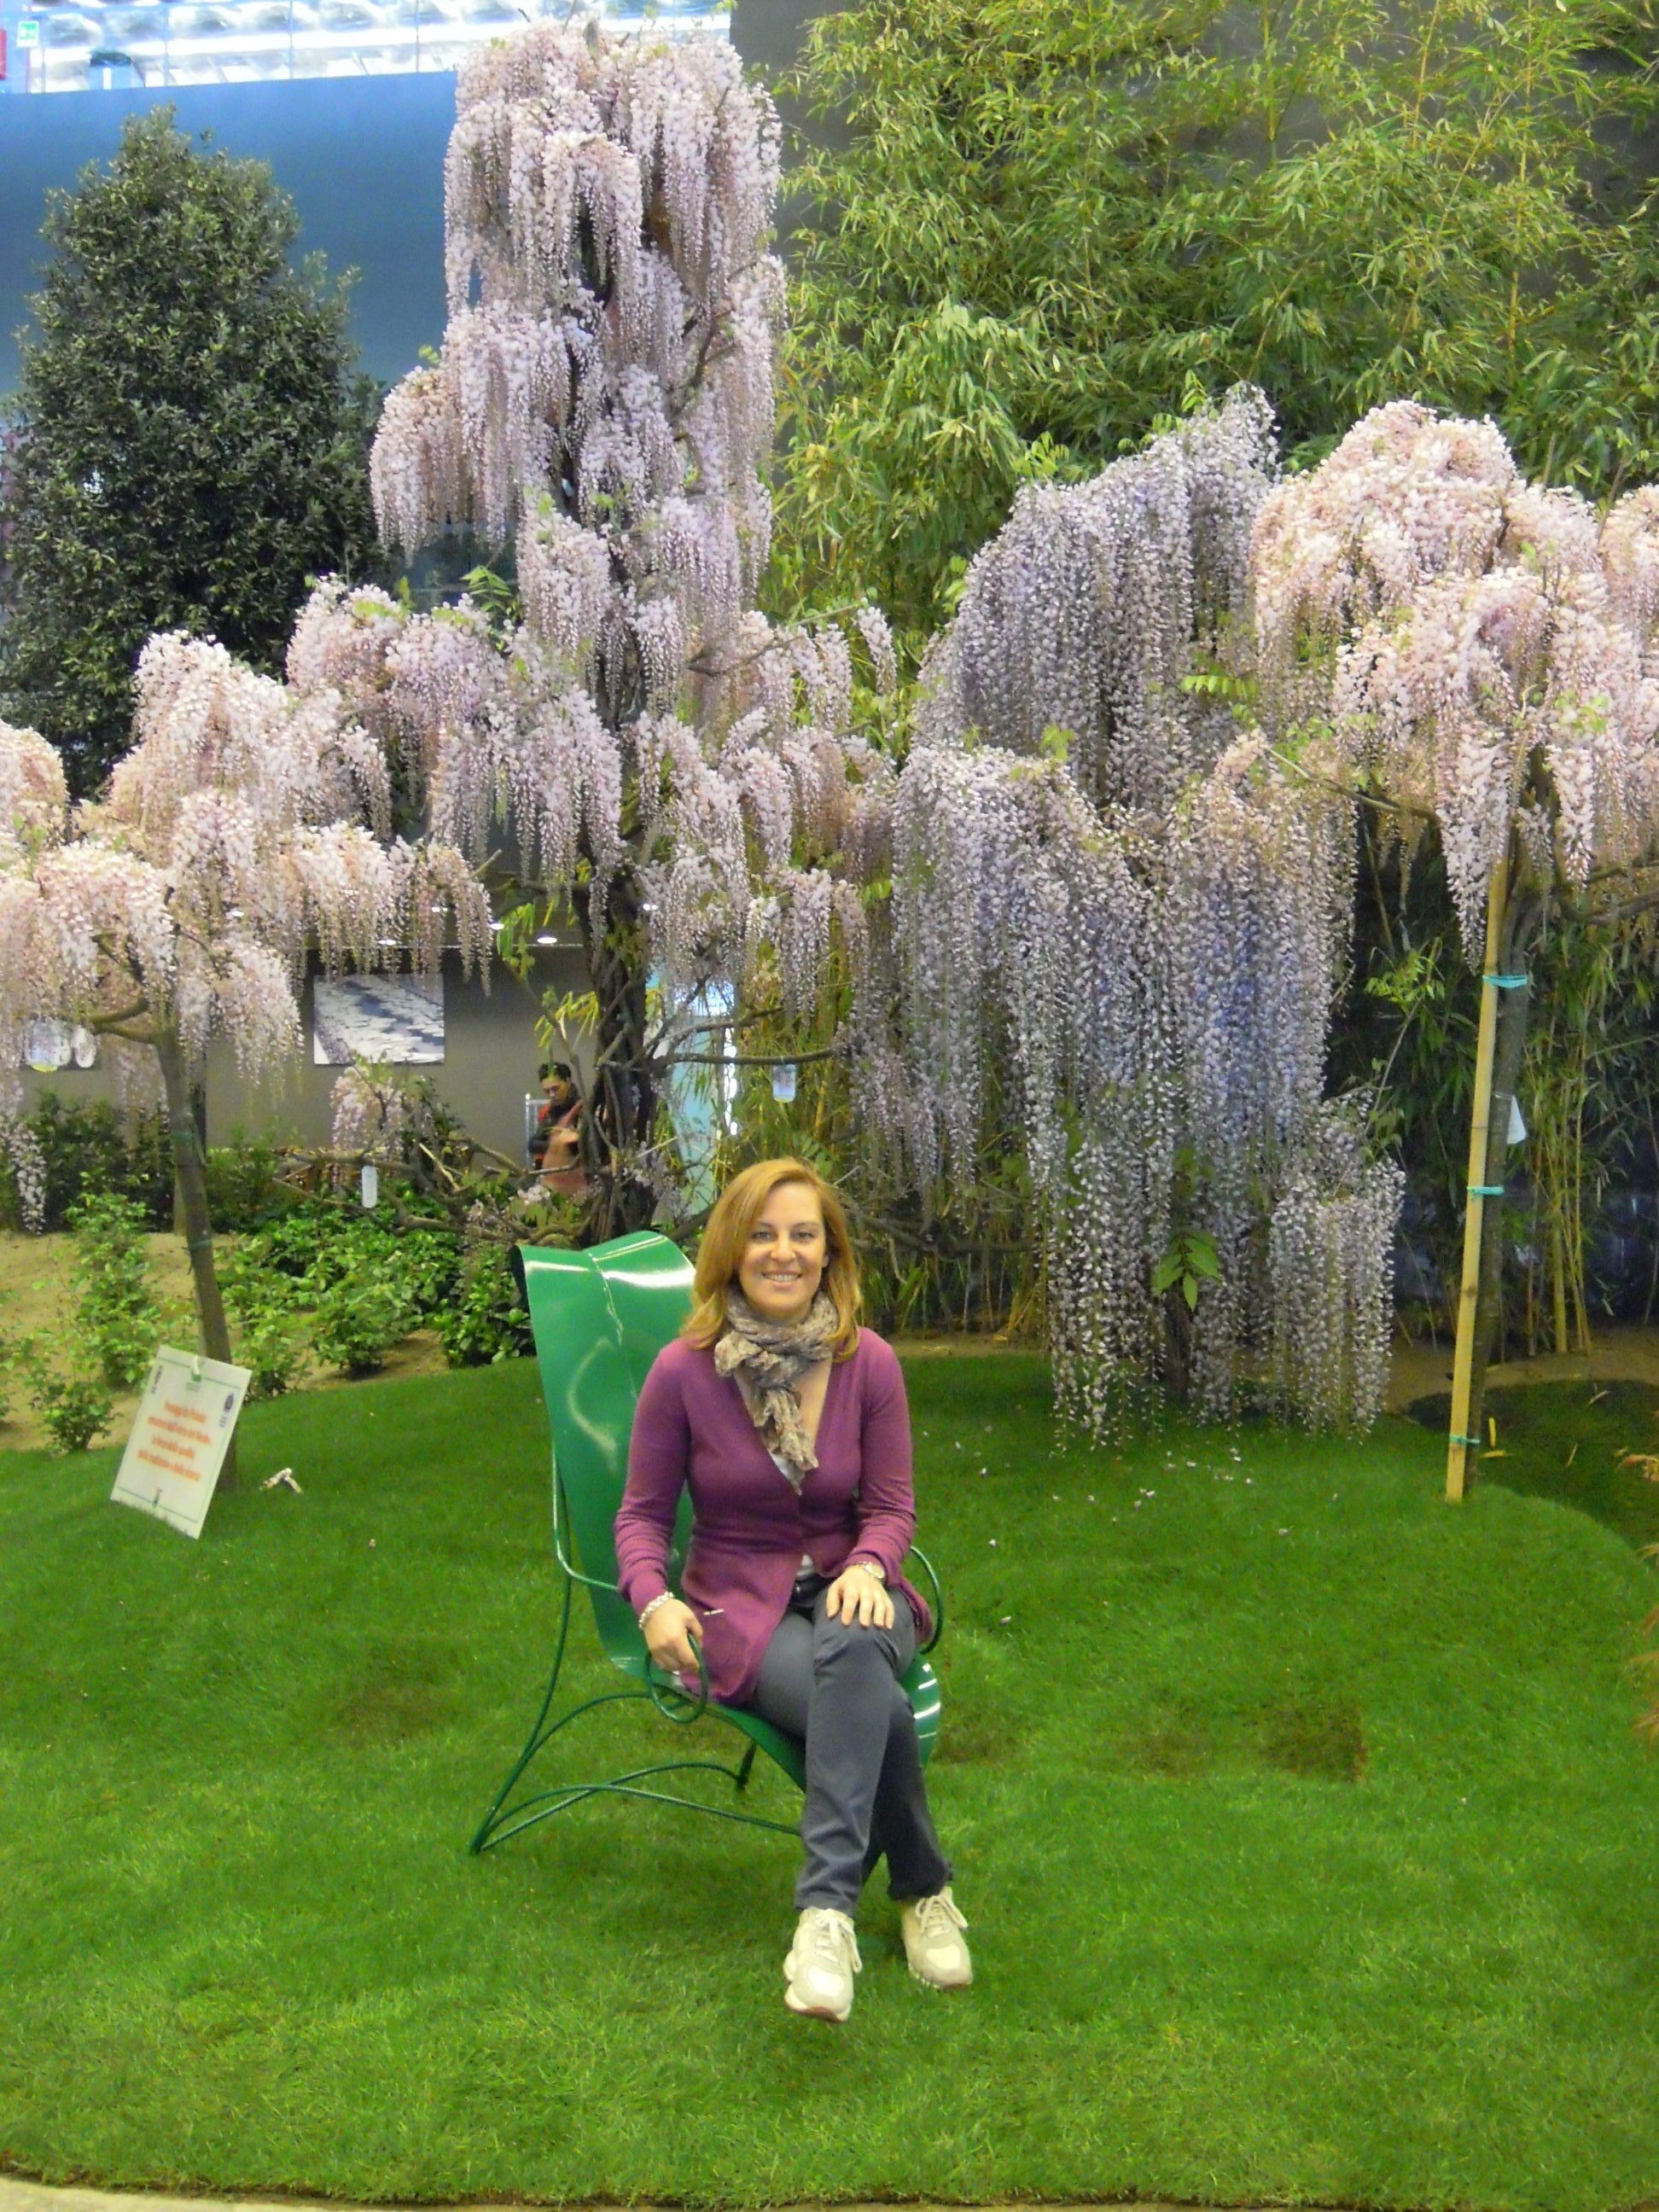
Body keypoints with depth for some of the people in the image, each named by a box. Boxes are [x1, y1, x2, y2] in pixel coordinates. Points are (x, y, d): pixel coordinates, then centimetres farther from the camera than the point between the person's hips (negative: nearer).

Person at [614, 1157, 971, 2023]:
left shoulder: (868, 1362, -2)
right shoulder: (684, 1372, -7)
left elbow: (891, 1504, 3)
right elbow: (642, 1513, 0)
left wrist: (867, 1569, -20)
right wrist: (654, 1602, -21)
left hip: (848, 1591, 2)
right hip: (741, 1605, -1)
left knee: (853, 1647, -39)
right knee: (879, 1708, -34)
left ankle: (827, 1908, -40)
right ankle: (924, 1894, -15)